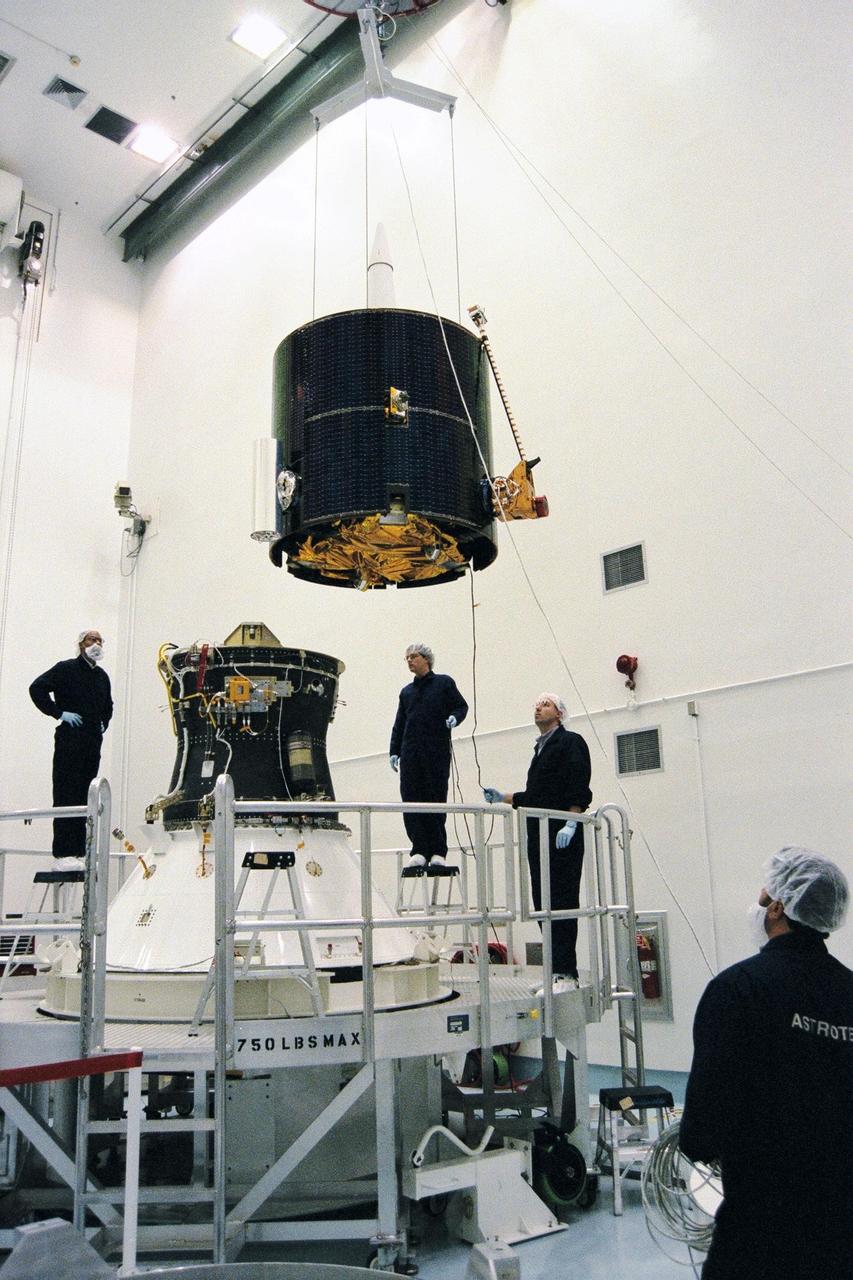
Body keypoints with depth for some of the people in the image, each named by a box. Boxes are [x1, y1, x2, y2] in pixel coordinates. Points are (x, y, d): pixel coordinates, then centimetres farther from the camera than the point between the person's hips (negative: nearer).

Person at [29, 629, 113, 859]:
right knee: (66, 795, -8)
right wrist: (58, 713, -13)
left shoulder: (102, 676, 19)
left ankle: (79, 851, 11)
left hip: (93, 741, 7)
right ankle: (63, 851, -8)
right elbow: (37, 688, -11)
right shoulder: (66, 668, -2)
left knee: (85, 797, 7)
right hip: (70, 739, -7)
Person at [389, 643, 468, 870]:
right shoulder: (406, 692, 21)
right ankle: (419, 851, -1)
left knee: (437, 800, -3)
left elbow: (461, 705, 8)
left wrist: (455, 717, -14)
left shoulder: (444, 683, 9)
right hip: (411, 754, 4)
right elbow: (399, 724, 20)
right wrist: (394, 750, 12)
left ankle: (438, 852, 2)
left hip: (437, 752, -4)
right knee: (411, 801, -4)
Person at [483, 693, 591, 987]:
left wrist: (571, 823, -24)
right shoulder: (541, 748, 23)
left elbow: (579, 789, -14)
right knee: (544, 904, 8)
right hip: (539, 837, 9)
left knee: (562, 902, -10)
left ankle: (566, 973, -8)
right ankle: (556, 970, 15)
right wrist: (504, 797, 17)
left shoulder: (570, 742, -3)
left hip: (562, 837, -9)